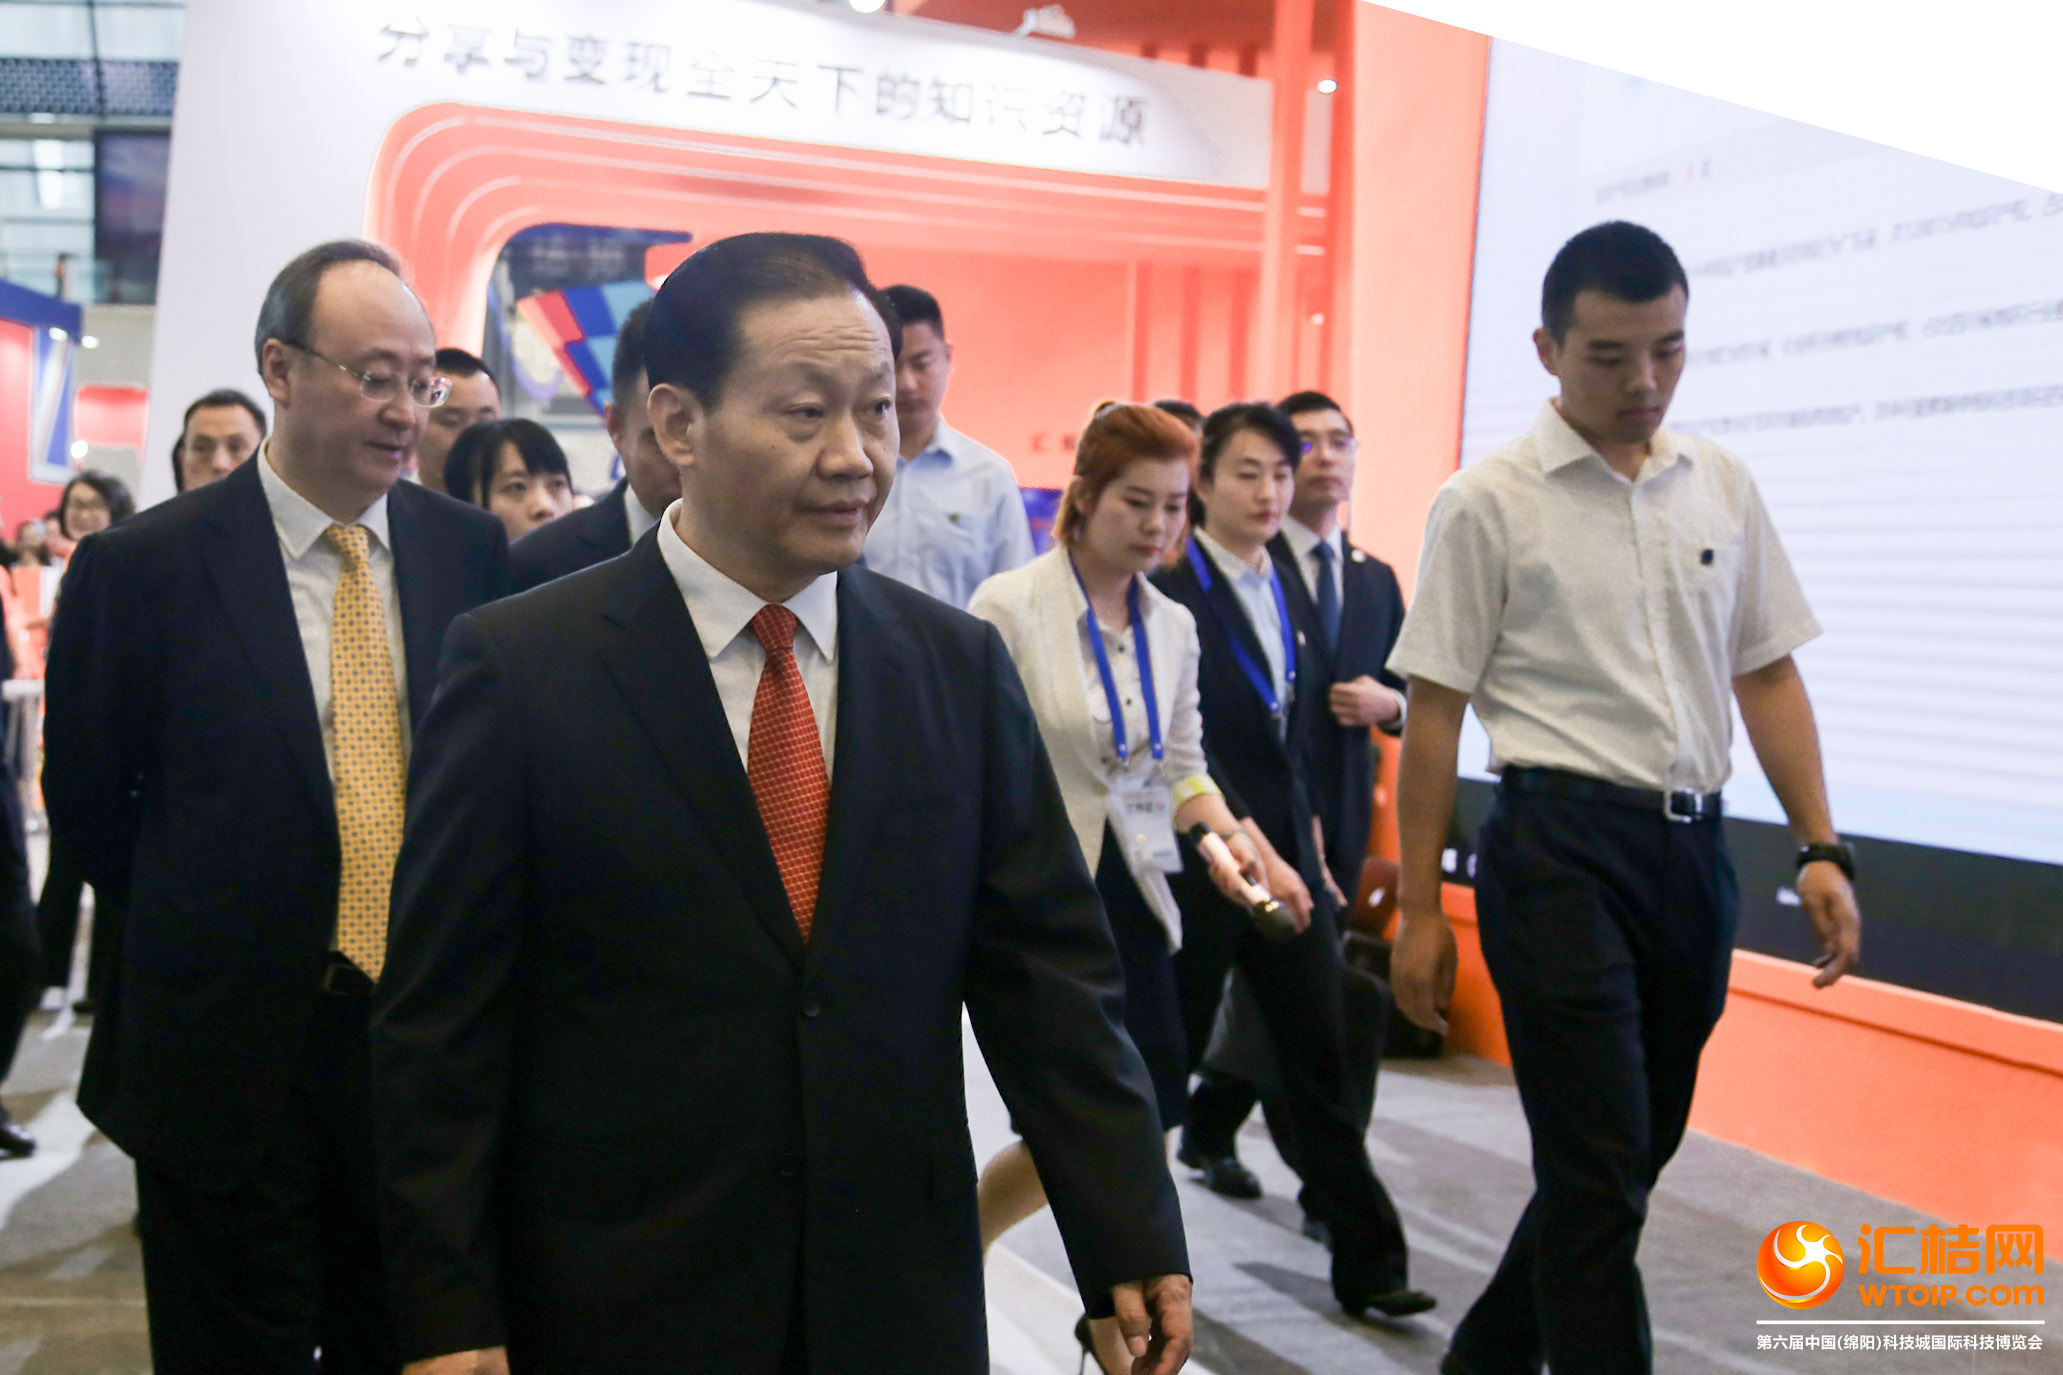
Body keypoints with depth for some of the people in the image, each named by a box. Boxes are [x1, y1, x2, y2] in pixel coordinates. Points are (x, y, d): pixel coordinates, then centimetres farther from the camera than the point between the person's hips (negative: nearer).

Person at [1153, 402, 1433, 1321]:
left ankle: (1367, 1263, 12)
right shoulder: (1173, 590, -11)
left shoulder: (1286, 588, 11)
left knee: (1321, 1061, 6)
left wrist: (1308, 849, 13)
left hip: (1289, 858, 6)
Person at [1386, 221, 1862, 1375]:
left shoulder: (1722, 486, 9)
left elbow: (1767, 674, 13)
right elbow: (1435, 712, -3)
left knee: (1638, 1153, 16)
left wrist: (1822, 849, 3)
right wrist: (1420, 911, -4)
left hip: (1694, 846, 6)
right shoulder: (1489, 502, -5)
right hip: (1561, 848, -5)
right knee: (1600, 1171, -4)